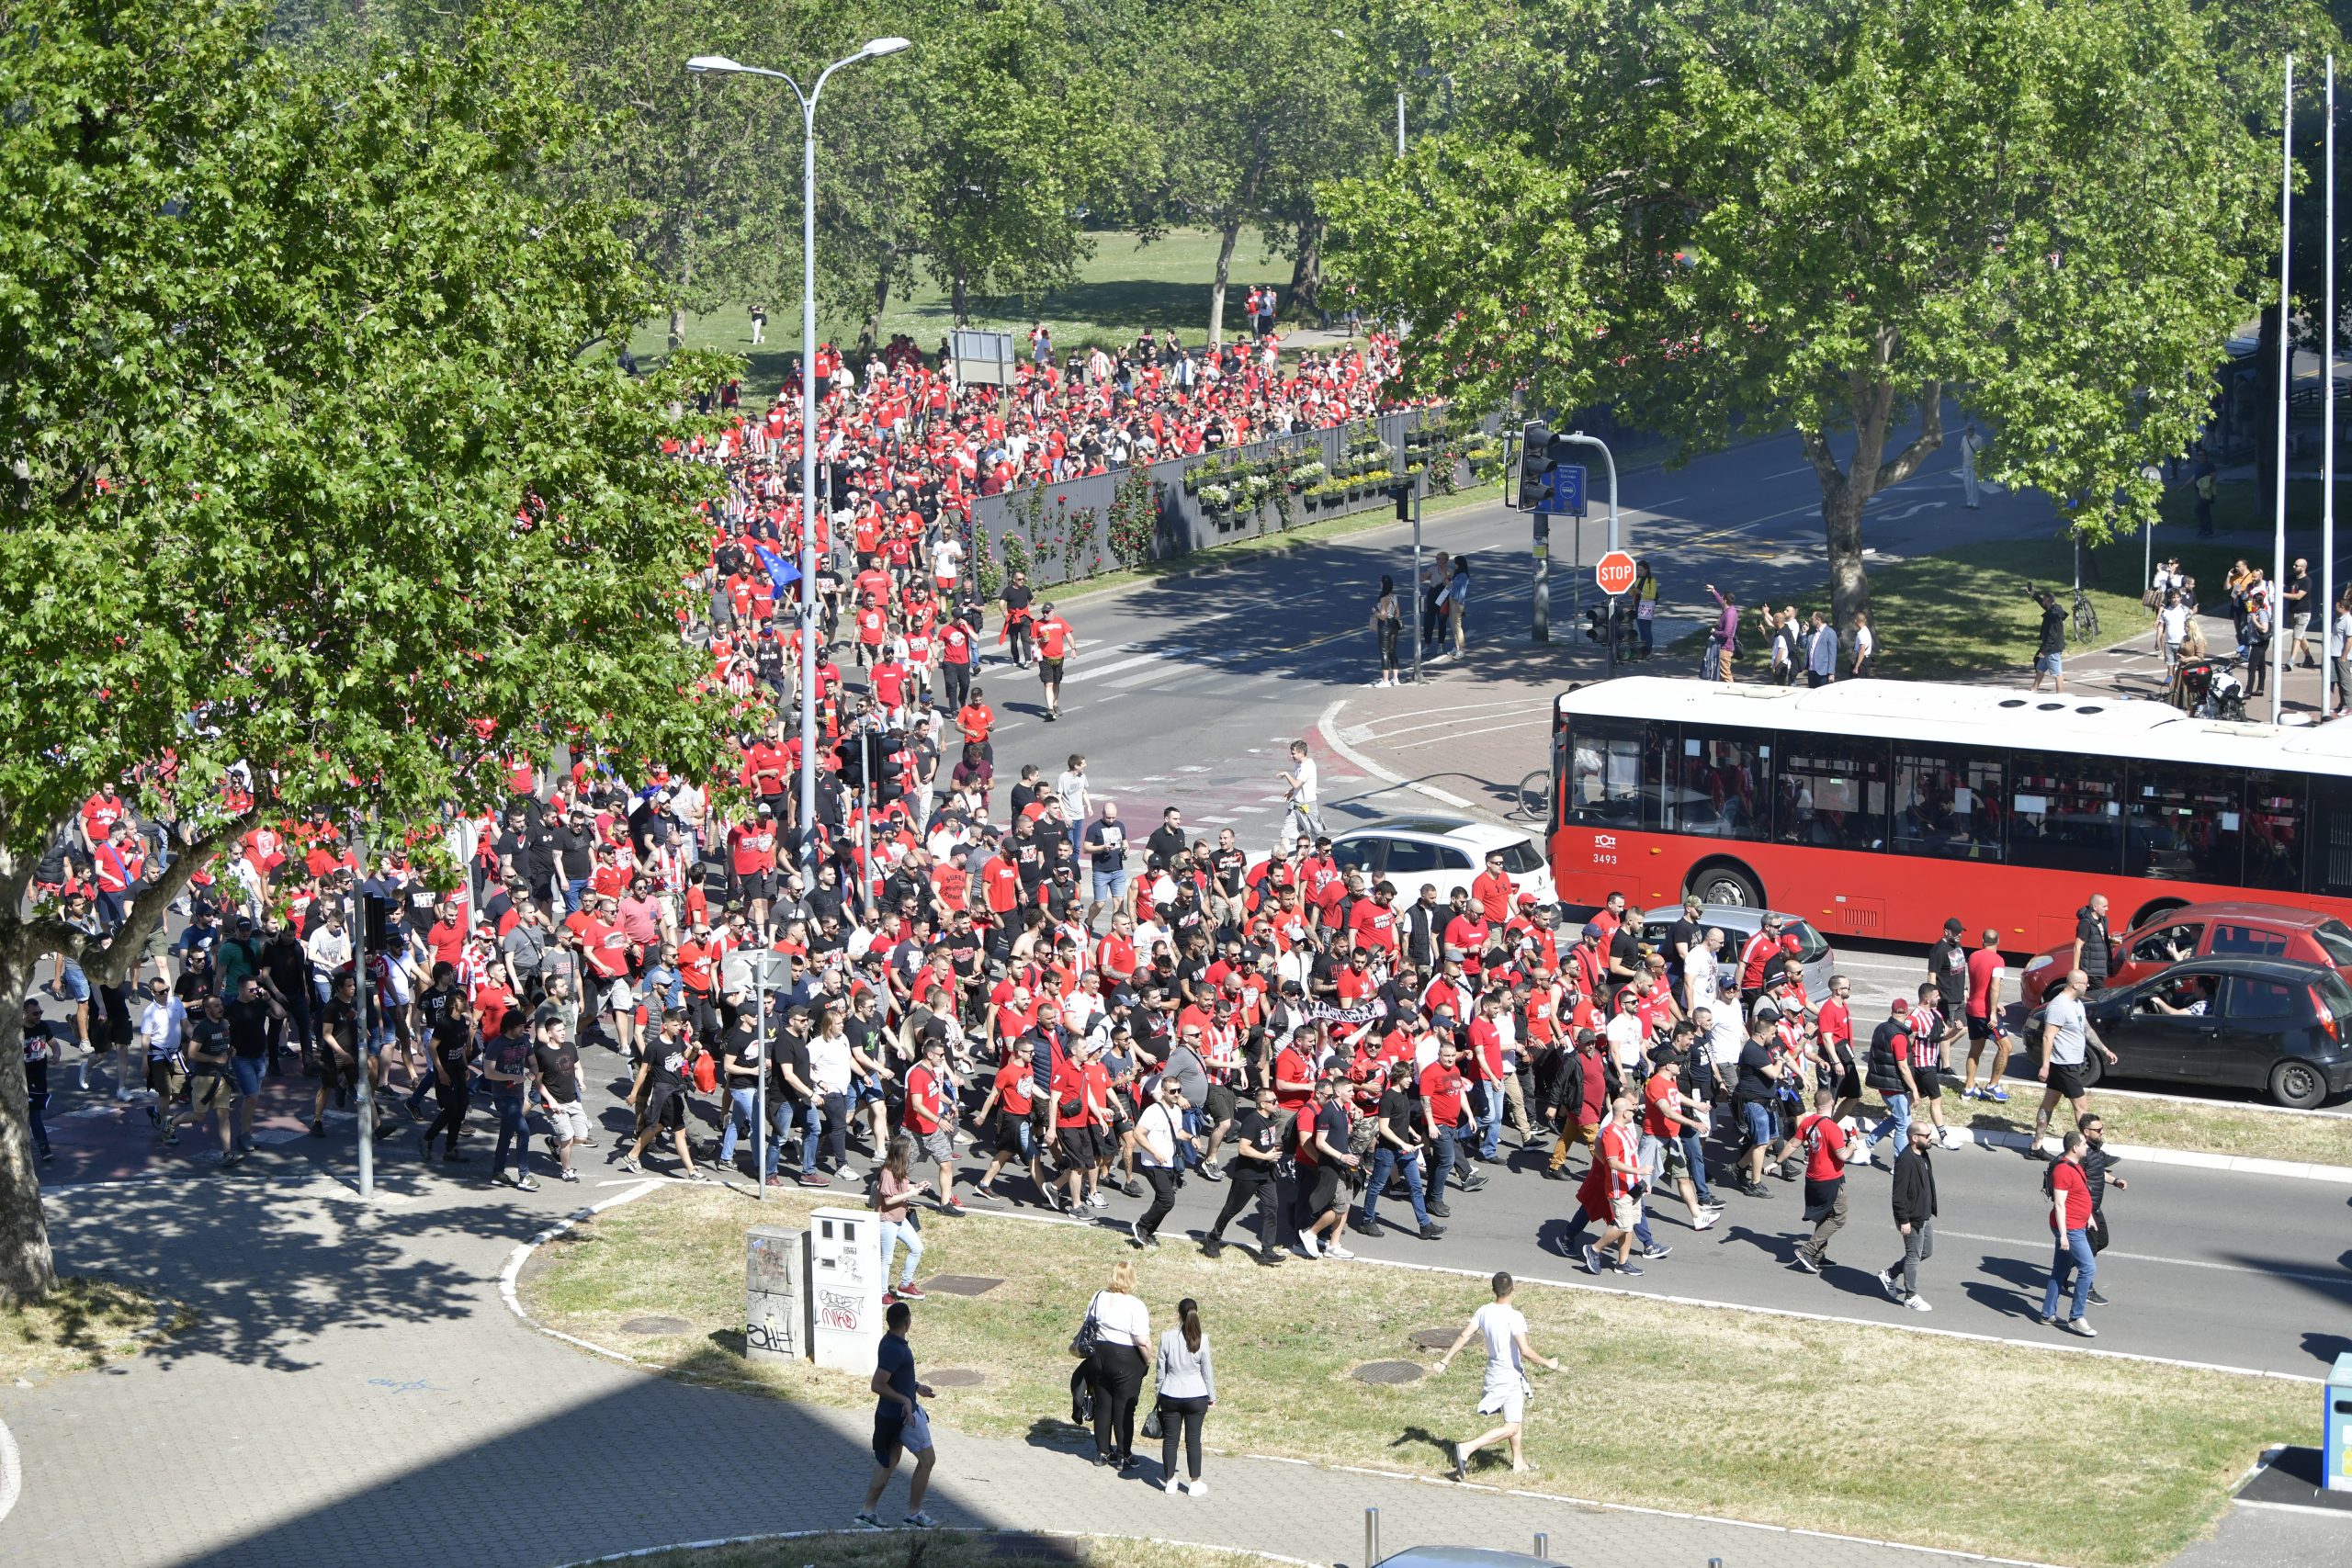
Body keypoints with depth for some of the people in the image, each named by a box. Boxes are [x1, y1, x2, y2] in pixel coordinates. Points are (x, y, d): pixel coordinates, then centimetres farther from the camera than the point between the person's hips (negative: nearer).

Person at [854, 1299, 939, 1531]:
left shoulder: (891, 1343, 6)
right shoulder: (894, 1350, -25)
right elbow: (877, 1385, -27)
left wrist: (916, 1387, 26)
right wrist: (905, 1400, -22)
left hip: (891, 1415, 10)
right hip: (902, 1415, -10)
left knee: (888, 1463, 15)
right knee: (926, 1459, 3)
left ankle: (867, 1513, 15)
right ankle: (914, 1514, 10)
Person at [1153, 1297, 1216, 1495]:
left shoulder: (1167, 1338, -8)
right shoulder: (1201, 1339, -10)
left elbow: (1161, 1369, 0)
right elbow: (1207, 1371, -2)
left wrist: (1159, 1393, 14)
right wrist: (1212, 1396, 10)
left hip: (1170, 1396, 1)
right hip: (1196, 1397, -1)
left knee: (1170, 1439, 10)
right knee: (1193, 1440, 6)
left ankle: (1169, 1481, 17)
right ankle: (1195, 1484, 10)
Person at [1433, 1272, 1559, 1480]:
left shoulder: (1484, 1312, -2)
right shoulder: (1514, 1316, -23)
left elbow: (1463, 1336, 0)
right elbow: (1525, 1351, -26)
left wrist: (1444, 1360, 6)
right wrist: (1547, 1362, -11)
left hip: (1494, 1371, 8)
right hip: (1511, 1375, -8)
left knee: (1517, 1418, 25)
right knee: (1511, 1428, -4)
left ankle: (1518, 1463, 34)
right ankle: (1466, 1449, -17)